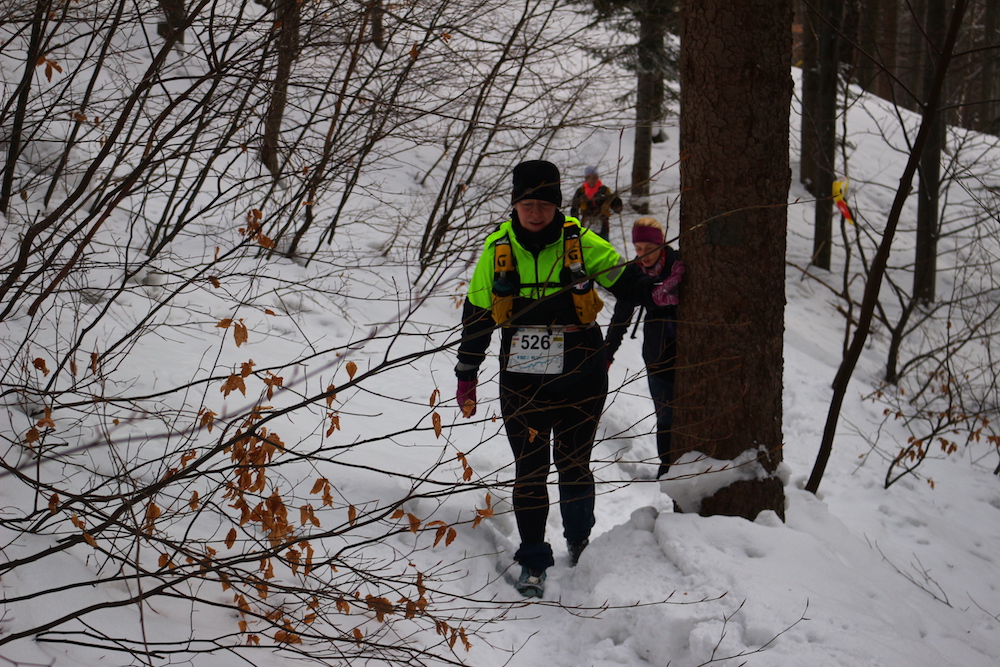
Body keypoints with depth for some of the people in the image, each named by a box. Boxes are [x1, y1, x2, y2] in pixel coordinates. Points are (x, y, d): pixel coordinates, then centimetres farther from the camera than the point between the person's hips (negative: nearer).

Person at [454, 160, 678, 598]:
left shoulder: (581, 244, -5)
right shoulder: (498, 249, 0)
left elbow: (624, 279, 2)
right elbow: (476, 314, 9)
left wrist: (652, 293, -21)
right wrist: (466, 375, 11)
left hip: (580, 377, -1)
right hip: (522, 381, 1)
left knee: (573, 466, 7)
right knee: (529, 471, 2)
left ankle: (579, 543, 31)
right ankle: (533, 562, 13)